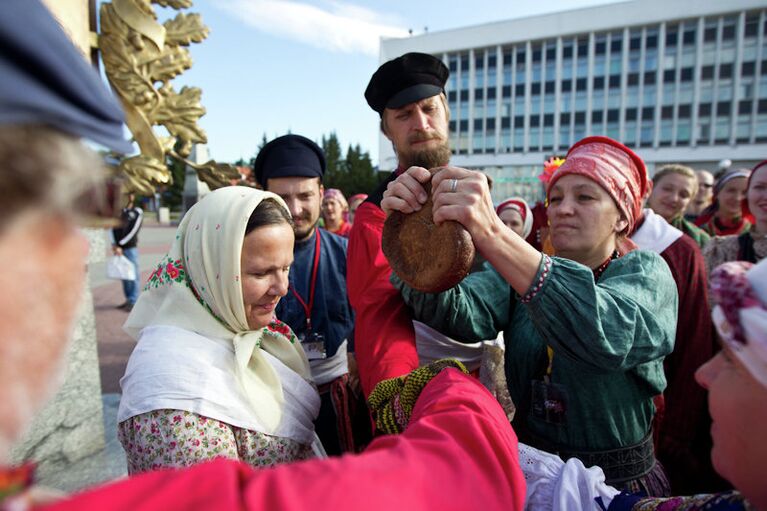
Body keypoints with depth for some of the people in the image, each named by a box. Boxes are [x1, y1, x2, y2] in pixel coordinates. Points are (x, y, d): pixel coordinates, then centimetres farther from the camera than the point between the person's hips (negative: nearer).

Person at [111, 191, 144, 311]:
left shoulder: (137, 212, 0)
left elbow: (132, 232, -8)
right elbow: (112, 228, 6)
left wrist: (120, 245, -10)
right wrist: (114, 244, -7)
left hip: (131, 248, -5)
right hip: (118, 248, 5)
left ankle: (133, 302, 0)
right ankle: (128, 299, 18)